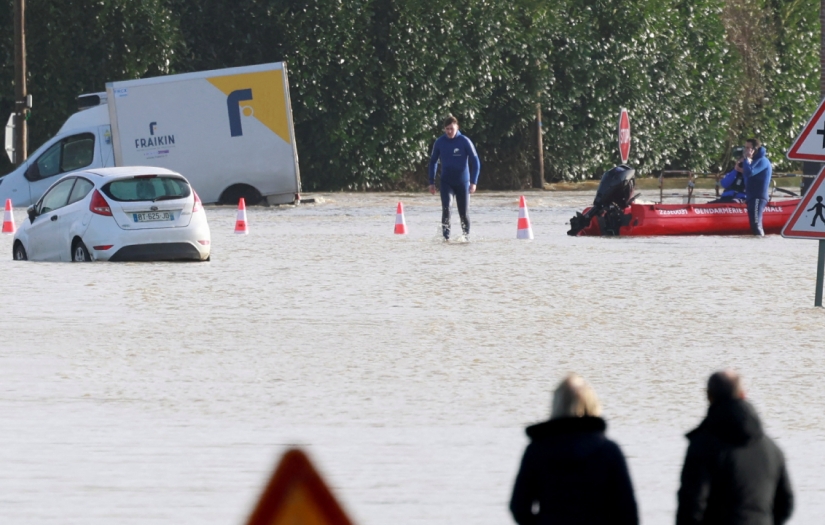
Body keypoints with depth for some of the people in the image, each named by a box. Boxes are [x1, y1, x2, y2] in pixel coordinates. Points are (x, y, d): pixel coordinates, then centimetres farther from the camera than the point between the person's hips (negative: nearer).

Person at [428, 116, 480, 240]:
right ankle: (446, 236, -21)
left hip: (462, 182, -1)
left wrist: (473, 182, -12)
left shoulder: (465, 142, -9)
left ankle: (466, 235, 21)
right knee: (446, 208, -20)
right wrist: (432, 182, 8)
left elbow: (475, 162, -5)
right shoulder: (440, 142, -2)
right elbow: (433, 162, 10)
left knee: (463, 213, 4)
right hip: (446, 182, 1)